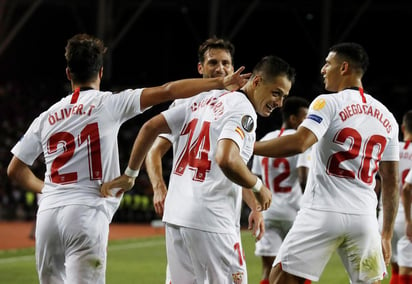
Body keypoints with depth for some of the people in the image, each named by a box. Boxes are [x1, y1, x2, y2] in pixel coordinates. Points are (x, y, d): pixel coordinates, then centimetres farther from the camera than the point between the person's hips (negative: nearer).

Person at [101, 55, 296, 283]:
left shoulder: (206, 99, 15)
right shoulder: (243, 110, -10)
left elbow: (151, 127, 17)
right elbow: (226, 160, -26)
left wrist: (130, 174, 24)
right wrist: (258, 187, -10)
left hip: (175, 214, 8)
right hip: (210, 222, -8)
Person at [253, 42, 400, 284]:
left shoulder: (329, 103, -4)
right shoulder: (386, 117, 13)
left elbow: (298, 143, -21)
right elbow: (391, 183, 14)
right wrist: (387, 236, 19)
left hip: (324, 213, -5)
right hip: (364, 217, 5)